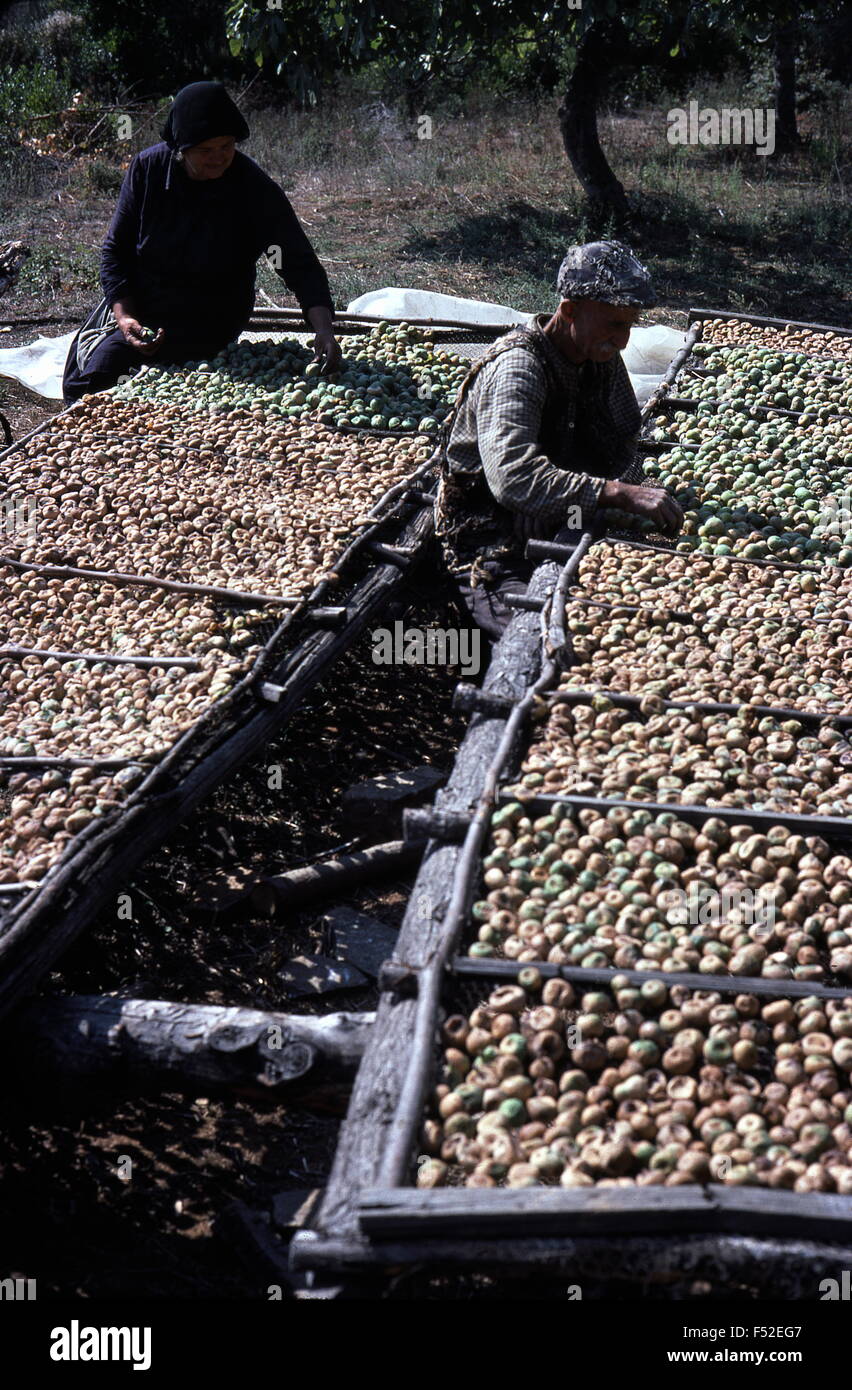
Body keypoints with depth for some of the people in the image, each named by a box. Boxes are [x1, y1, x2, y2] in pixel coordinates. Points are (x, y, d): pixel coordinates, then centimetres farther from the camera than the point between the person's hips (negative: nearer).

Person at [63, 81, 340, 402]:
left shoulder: (255, 189, -17)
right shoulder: (148, 167, -9)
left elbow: (300, 263, -18)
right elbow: (115, 249, -1)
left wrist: (324, 328, -34)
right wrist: (124, 316, -14)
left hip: (206, 324, -4)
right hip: (131, 306, 4)